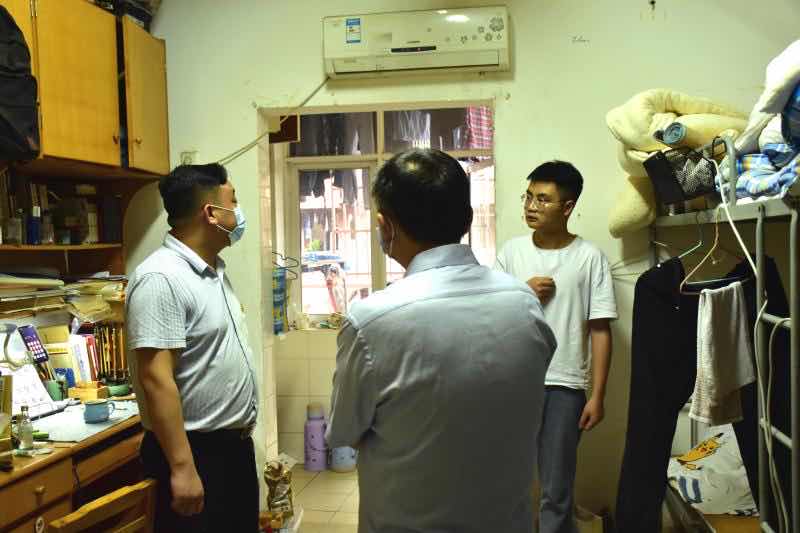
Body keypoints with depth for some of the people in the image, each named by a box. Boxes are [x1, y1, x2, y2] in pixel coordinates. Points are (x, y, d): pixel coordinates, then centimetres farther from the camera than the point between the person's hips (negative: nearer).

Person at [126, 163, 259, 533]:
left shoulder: (215, 269, 9)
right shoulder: (160, 279, -21)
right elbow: (155, 379, -25)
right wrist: (182, 468, -26)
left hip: (235, 443, 9)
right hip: (197, 451, -9)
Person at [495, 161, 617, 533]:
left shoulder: (590, 258, -4)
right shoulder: (511, 251, 3)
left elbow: (600, 331, -3)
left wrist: (597, 395, -6)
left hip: (564, 387, -2)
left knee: (557, 491, 8)